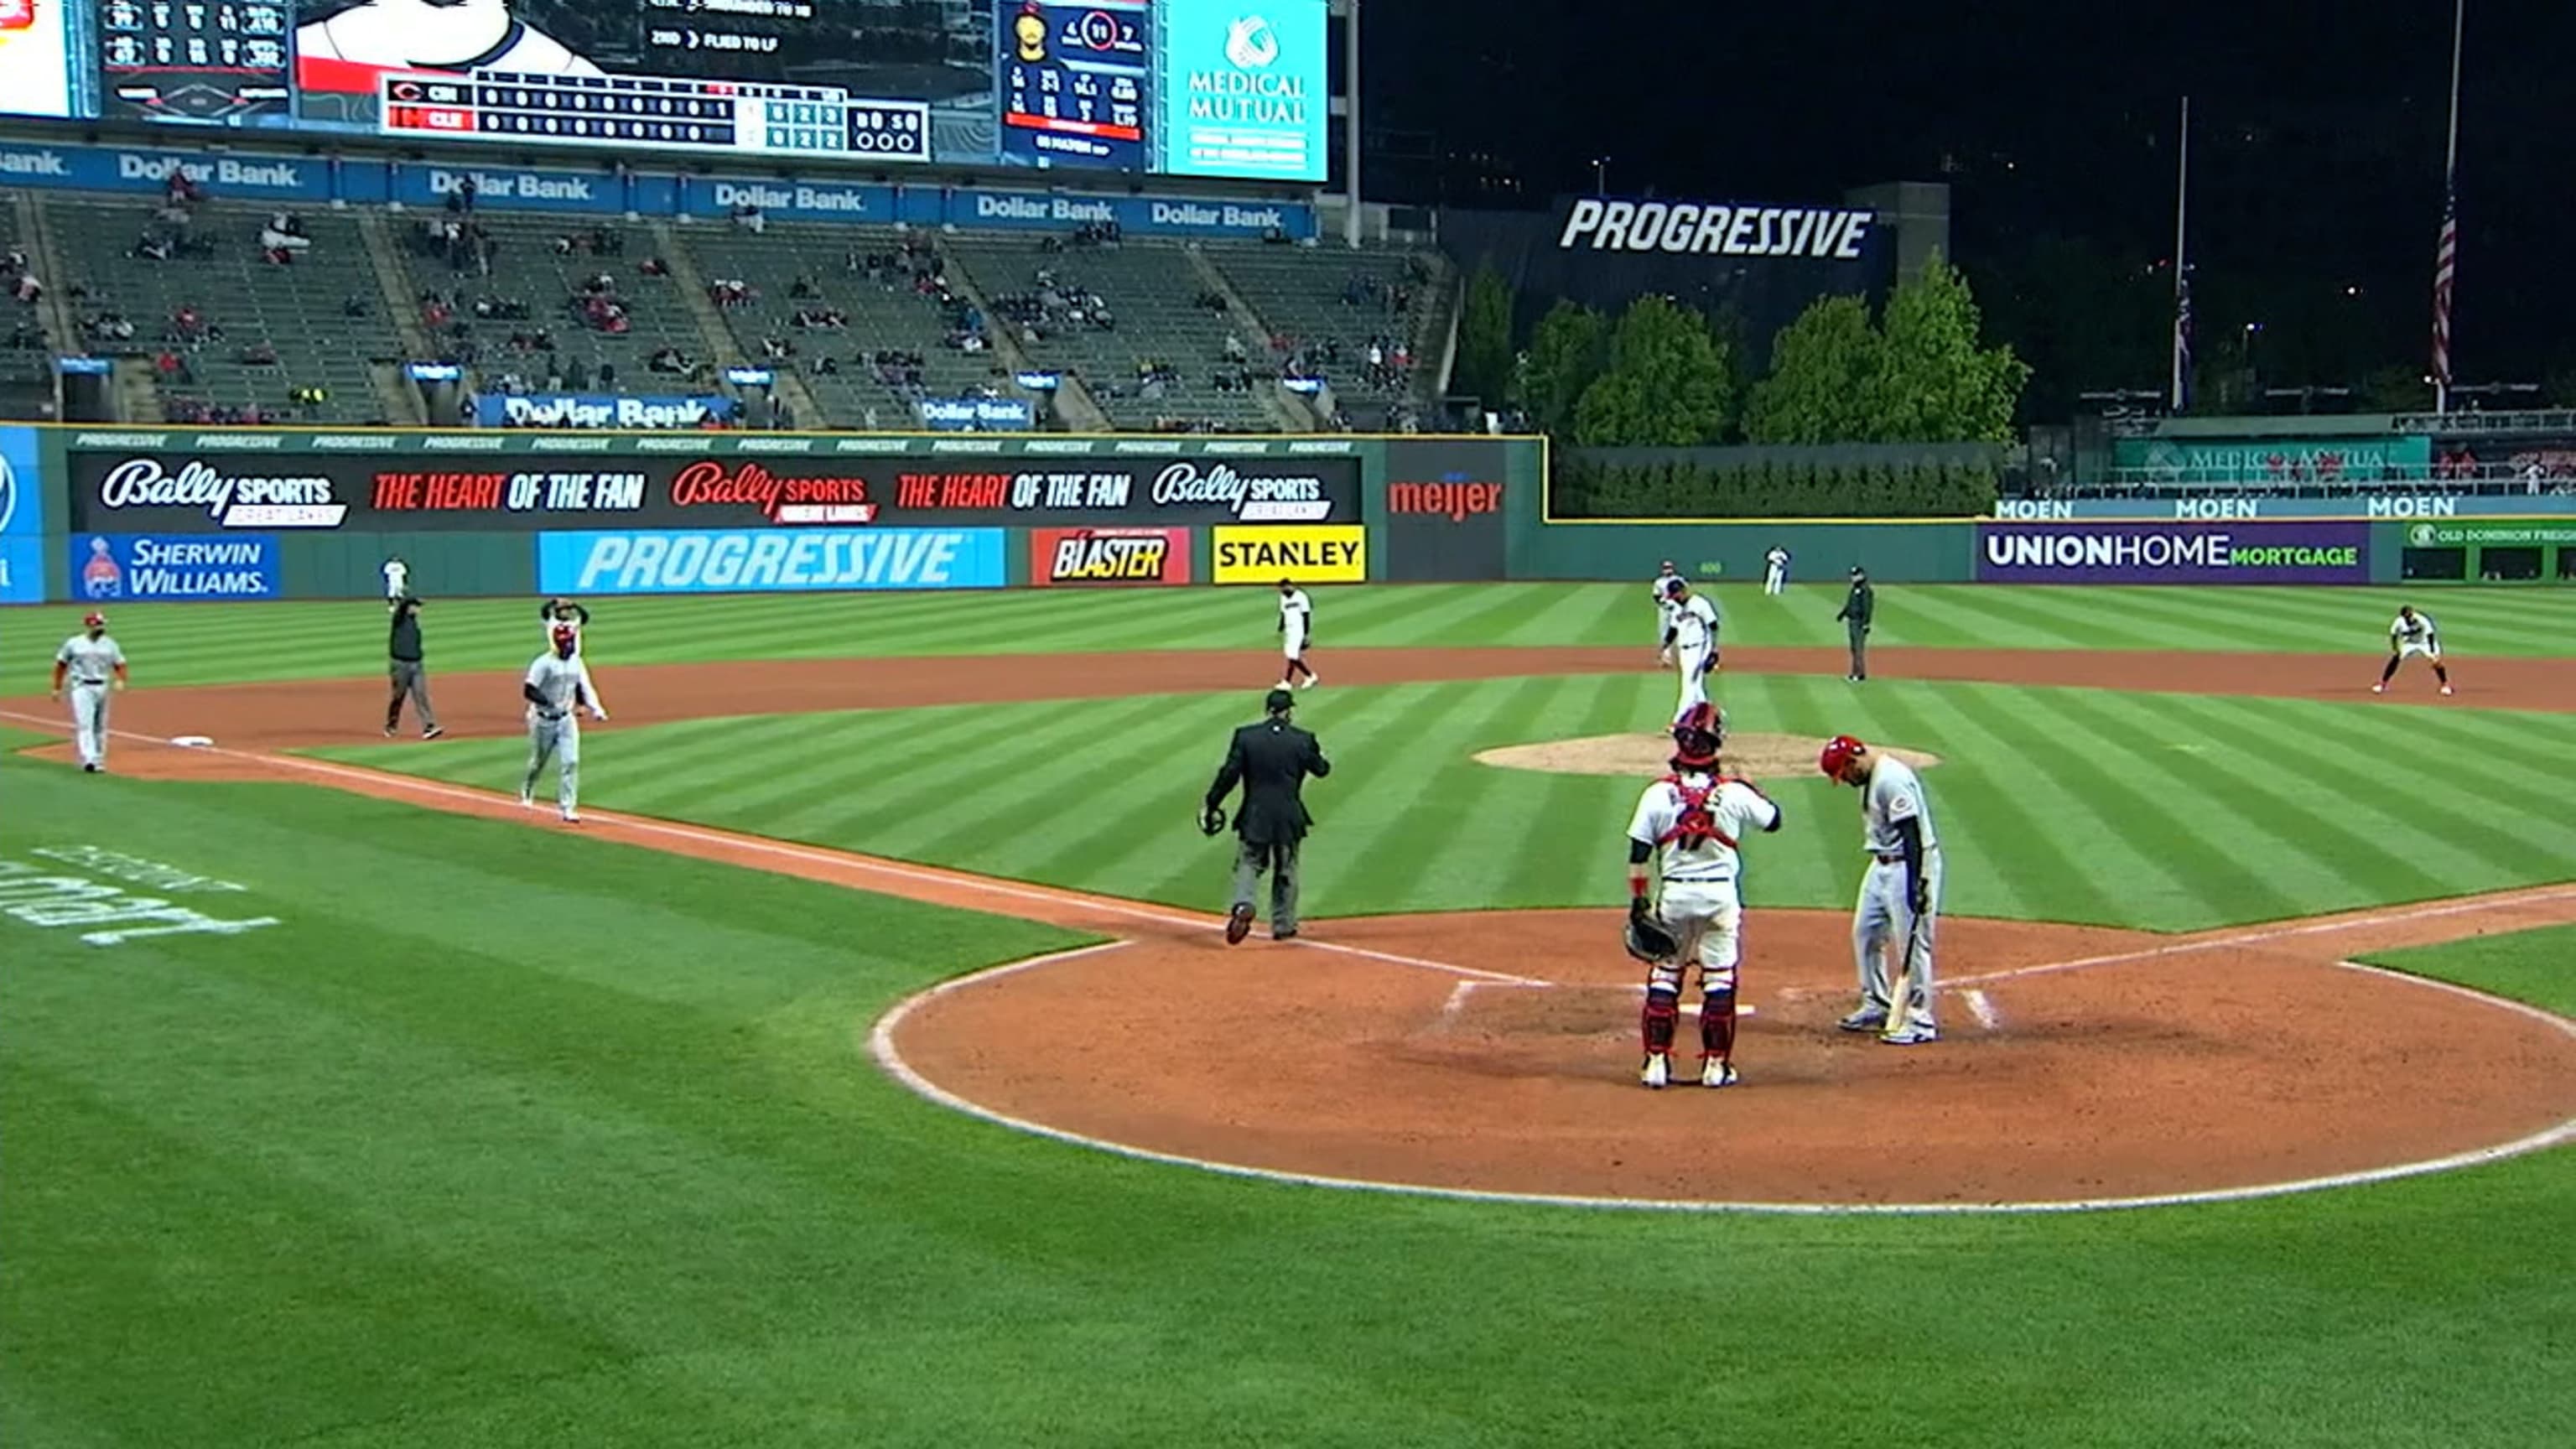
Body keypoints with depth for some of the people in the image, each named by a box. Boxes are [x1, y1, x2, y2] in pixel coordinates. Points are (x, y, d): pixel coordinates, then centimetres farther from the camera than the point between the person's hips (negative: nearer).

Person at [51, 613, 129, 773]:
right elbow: (61, 664, 9)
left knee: (100, 726, 8)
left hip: (102, 687, 3)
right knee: (84, 724, -16)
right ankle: (89, 759, -27)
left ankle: (99, 761, 16)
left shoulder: (109, 644, 8)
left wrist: (120, 680, -14)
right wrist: (57, 688, 8)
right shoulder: (74, 643, 2)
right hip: (82, 688, -3)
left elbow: (119, 664, 6)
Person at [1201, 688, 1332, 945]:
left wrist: (1210, 805, 0)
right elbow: (1321, 769, 8)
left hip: (1254, 817, 0)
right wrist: (1317, 753, 30)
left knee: (1248, 864, 8)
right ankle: (1283, 926, 21)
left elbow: (1229, 774, -8)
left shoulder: (1245, 736, -6)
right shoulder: (1302, 740, -5)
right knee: (1286, 871, 15)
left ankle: (1243, 906, -20)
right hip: (1289, 818, 0)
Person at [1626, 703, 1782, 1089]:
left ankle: (1656, 1062, 8)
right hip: (1721, 894, 0)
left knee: (1665, 976, 10)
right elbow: (1773, 820, 11)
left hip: (1674, 895, 1)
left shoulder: (1658, 793, -5)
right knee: (1720, 979, 8)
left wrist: (1638, 900, 3)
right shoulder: (1734, 793, -5)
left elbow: (1638, 853, -4)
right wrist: (1752, 790, 24)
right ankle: (1716, 1064, 10)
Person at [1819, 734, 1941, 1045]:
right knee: (1865, 934, 15)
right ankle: (1877, 1008, 27)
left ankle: (1920, 1022, 1)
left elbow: (1912, 834, -25)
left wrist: (1915, 883, -28)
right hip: (1882, 865, 11)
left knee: (1913, 943, -5)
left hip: (1910, 866, -11)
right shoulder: (1870, 778, 10)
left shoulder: (1892, 779, -21)